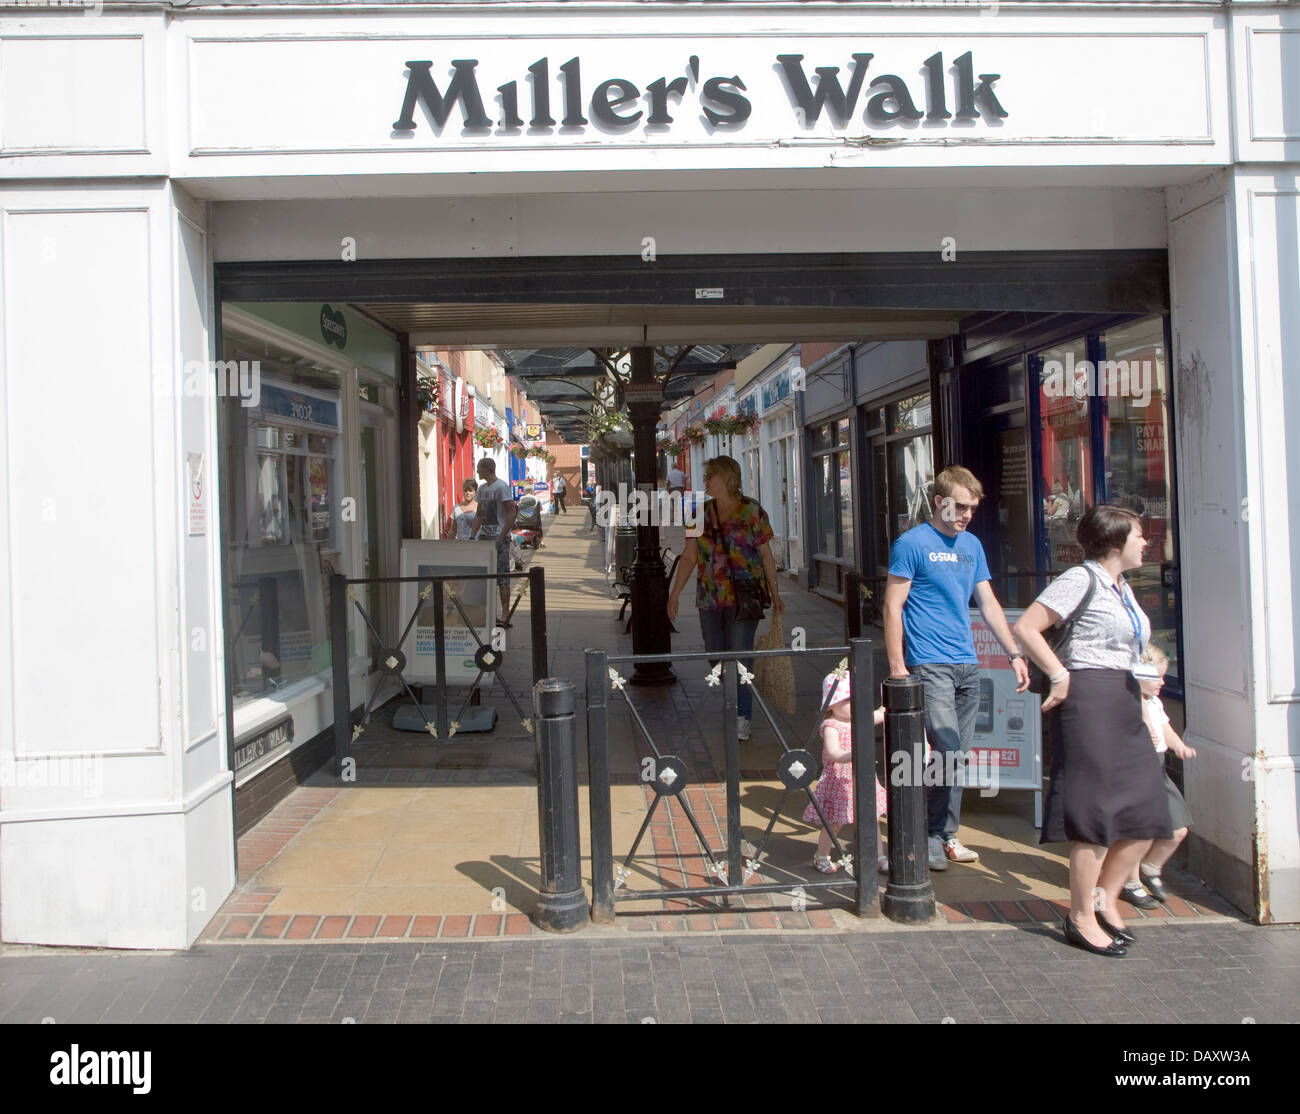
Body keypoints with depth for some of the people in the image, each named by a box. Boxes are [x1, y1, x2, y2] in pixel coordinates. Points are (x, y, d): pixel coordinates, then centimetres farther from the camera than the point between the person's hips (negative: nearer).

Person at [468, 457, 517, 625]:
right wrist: (472, 536, 12)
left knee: (501, 576, -7)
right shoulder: (482, 488, 16)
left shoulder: (502, 487, -9)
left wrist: (501, 538, -18)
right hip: (484, 536, 8)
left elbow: (511, 514, -14)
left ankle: (505, 616, -5)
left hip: (499, 537, -8)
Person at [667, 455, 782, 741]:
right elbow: (689, 557, 10)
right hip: (710, 597, 5)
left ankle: (743, 720, -3)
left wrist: (775, 594, 2)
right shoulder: (701, 514, 8)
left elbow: (766, 555, 3)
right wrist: (674, 593, 3)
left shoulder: (752, 511, -2)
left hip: (745, 597, -4)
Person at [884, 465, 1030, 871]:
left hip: (967, 664, 7)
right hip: (929, 664, -7)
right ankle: (931, 837, 2)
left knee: (958, 756, 9)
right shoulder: (912, 543, -5)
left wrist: (1015, 654, 12)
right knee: (946, 750, -12)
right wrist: (897, 667, -13)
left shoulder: (972, 545, 14)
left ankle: (947, 836, 19)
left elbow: (988, 603, 19)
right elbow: (893, 606, -7)